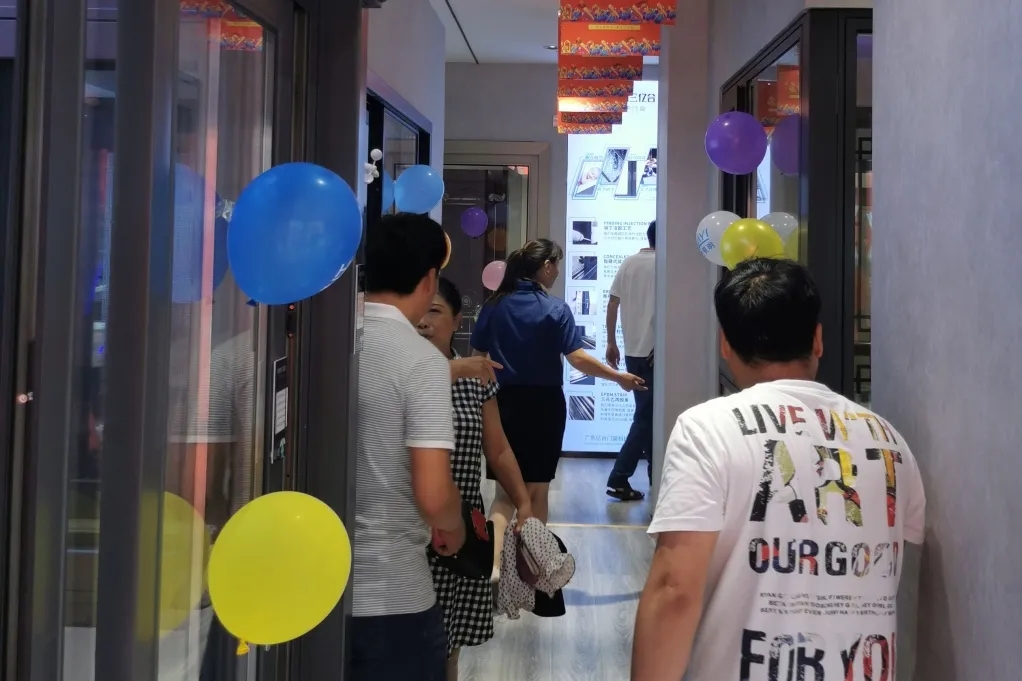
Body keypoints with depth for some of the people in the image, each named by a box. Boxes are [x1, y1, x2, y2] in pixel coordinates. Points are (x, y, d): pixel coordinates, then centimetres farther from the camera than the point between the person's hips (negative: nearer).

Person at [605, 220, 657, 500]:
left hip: (632, 350, 7)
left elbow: (612, 303, 8)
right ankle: (618, 479, -3)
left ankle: (655, 477, 22)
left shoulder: (628, 262, 9)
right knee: (646, 417, -1)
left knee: (648, 413, 15)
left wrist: (611, 343, 13)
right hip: (653, 351, -6)